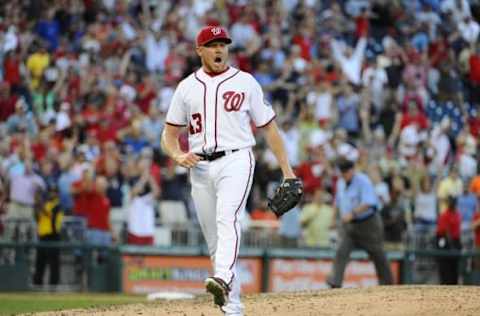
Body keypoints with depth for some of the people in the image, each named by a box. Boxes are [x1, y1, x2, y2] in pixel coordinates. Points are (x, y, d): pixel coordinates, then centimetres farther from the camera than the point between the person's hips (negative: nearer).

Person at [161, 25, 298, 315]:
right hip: (200, 168, 4)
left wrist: (287, 170, 3)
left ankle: (223, 281, -48)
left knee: (227, 219, -28)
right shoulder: (187, 87, 12)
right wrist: (178, 155, -8)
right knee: (214, 239, 4)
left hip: (236, 162, -4)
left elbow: (269, 127, 9)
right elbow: (170, 134, 15)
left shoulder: (245, 82, 7)